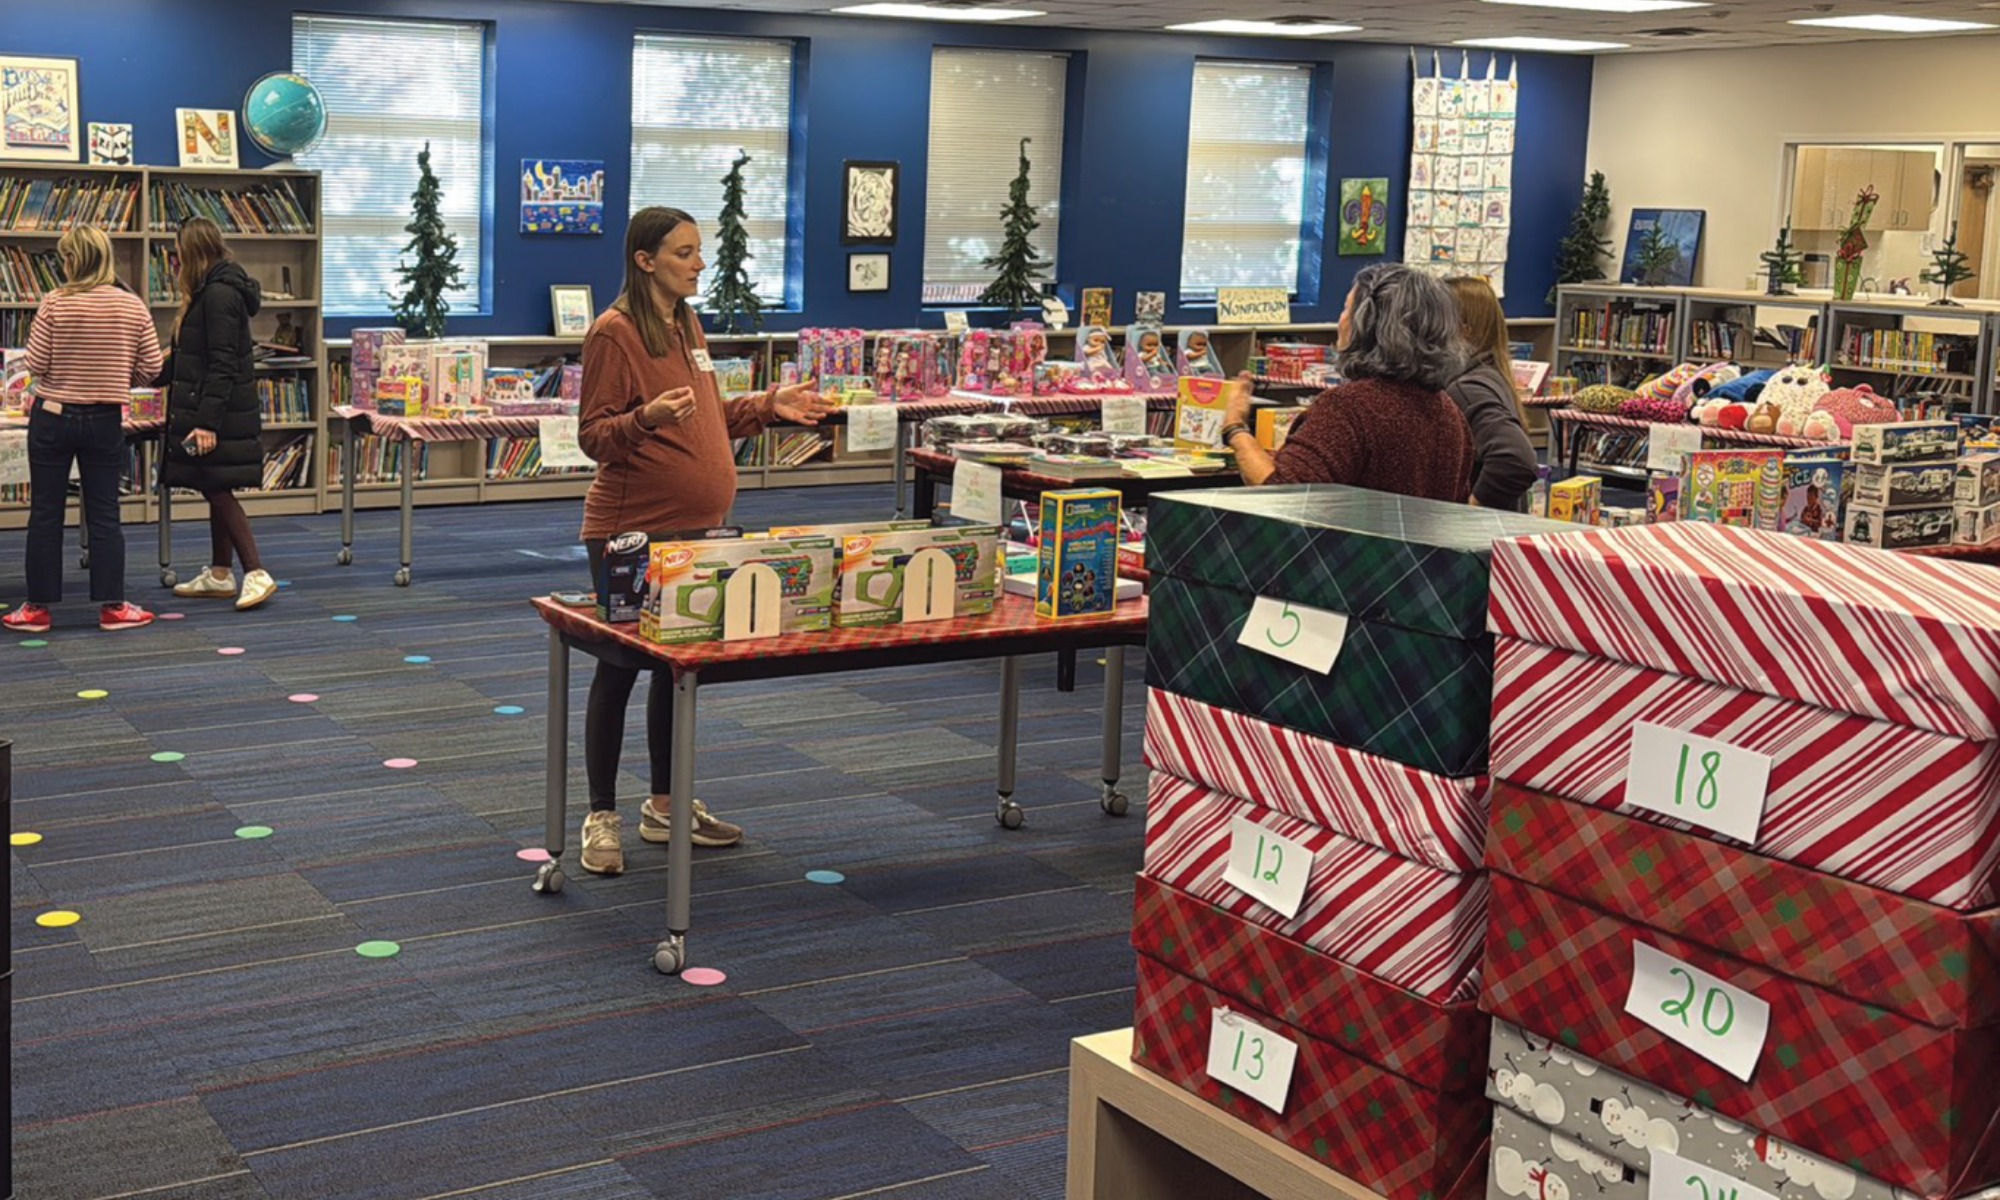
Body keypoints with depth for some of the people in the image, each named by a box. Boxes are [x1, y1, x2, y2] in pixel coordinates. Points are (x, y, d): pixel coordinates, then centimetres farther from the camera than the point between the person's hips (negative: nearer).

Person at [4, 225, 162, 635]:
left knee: (45, 514, 7)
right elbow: (150, 367, -2)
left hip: (52, 417, -2)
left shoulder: (55, 303, -12)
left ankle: (38, 607, 13)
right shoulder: (133, 307, -5)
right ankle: (113, 606, 10)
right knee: (104, 516, 8)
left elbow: (35, 365, -9)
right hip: (105, 421, 2)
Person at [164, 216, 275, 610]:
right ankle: (219, 576, 19)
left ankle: (257, 574, -11)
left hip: (221, 412, -10)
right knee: (215, 491, 13)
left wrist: (207, 422, -24)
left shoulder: (220, 293, -16)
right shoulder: (211, 290, 16)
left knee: (217, 489, -10)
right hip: (208, 409, 10)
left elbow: (223, 365, -21)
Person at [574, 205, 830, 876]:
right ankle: (602, 818, 12)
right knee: (619, 667, 1)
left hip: (694, 527, 8)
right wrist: (647, 418, -32)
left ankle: (665, 806, 26)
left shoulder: (687, 326, 13)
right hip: (631, 530, -8)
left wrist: (769, 407, 9)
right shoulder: (615, 331, -13)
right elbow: (594, 436, -15)